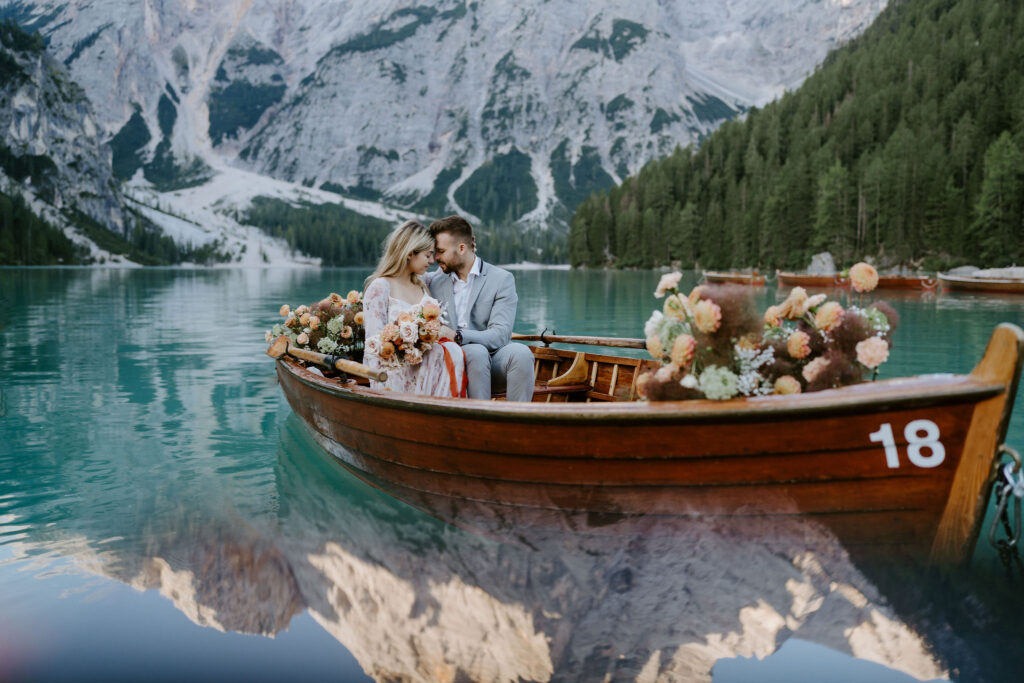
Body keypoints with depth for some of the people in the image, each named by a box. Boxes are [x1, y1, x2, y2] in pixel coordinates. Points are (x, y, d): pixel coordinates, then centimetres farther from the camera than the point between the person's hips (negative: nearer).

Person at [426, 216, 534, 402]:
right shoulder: (434, 282, 15)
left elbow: (500, 334, -10)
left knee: (520, 352, -32)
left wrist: (458, 336, -25)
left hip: (493, 360, -1)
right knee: (476, 352, -32)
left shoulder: (502, 279, 2)